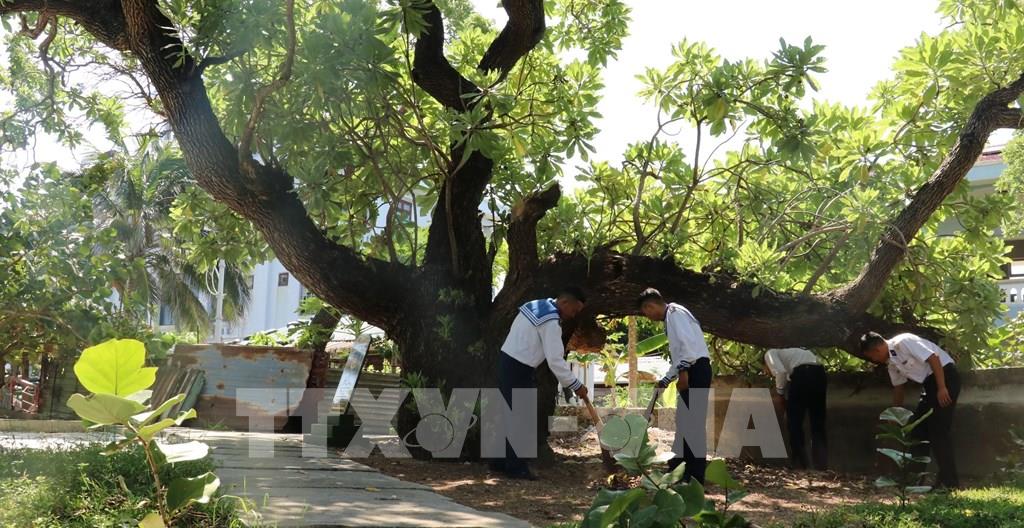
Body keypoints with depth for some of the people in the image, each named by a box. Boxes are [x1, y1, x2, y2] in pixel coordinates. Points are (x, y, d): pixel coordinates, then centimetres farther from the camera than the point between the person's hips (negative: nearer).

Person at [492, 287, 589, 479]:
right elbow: (555, 360, -20)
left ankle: (501, 461, 23)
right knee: (519, 418, -4)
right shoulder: (551, 321, -19)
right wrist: (576, 386, -13)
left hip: (508, 361, 10)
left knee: (508, 415, 15)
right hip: (517, 369, -10)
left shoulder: (537, 306, 12)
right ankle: (516, 467, 1)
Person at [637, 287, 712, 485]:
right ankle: (683, 464, 26)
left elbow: (688, 343, -19)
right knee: (684, 419, 15)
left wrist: (683, 372, -24)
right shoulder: (671, 318, 24)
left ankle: (696, 476, -4)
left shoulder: (675, 312, -6)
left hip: (696, 369, -10)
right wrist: (664, 381, 31)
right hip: (691, 371, 10)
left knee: (694, 422, -8)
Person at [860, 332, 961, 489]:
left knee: (939, 430, -11)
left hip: (945, 375, -9)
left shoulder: (903, 342, -19)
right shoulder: (891, 362, 8)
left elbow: (933, 358, -23)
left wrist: (942, 388, -24)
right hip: (930, 382, 9)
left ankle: (949, 481, -5)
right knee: (919, 428, 8)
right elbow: (899, 387, 18)